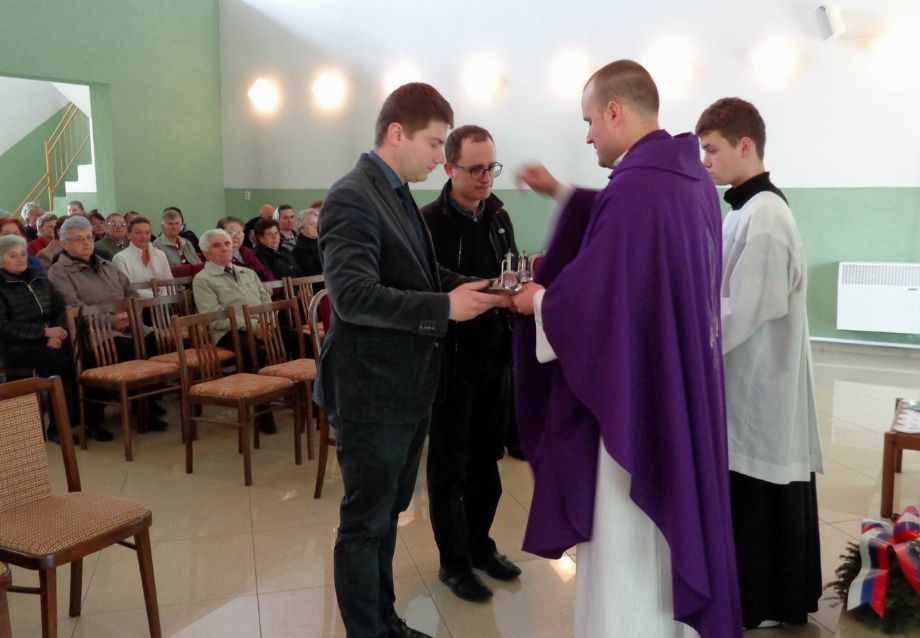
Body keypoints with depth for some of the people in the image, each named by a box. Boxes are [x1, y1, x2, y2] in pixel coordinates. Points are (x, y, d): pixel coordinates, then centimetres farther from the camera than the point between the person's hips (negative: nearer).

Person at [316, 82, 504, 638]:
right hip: (373, 390, -10)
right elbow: (353, 295, -27)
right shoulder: (353, 198, -18)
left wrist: (469, 287, 1)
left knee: (387, 513, 21)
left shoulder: (400, 195, 12)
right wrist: (444, 308, -27)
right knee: (366, 522, 5)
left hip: (407, 385, 10)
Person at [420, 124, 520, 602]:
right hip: (452, 359, -6)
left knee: (486, 456, 16)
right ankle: (454, 561, 19)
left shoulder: (498, 216, 10)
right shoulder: (430, 221, -12)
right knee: (449, 463, 6)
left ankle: (479, 544, 32)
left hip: (495, 356, 6)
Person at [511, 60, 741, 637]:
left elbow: (596, 304, -23)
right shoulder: (692, 177, 6)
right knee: (670, 521, 23)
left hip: (637, 397, -10)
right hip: (684, 388, 10)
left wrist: (539, 301, -4)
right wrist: (561, 193, 26)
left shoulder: (634, 189, -24)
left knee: (629, 547, 7)